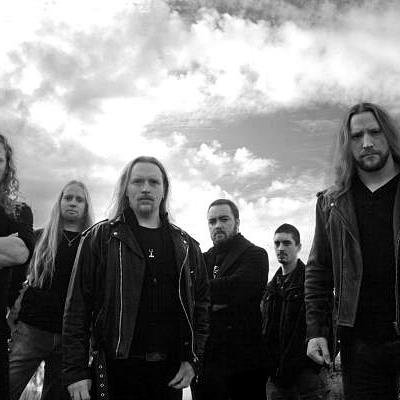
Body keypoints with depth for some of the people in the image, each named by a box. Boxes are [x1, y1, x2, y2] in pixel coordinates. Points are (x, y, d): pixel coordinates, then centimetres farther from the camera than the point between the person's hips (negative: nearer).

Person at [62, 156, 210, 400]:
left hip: (171, 372, 3)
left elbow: (202, 302, 10)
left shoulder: (187, 246, 10)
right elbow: (78, 306, -3)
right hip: (117, 370, -2)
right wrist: (75, 371, -9)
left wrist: (193, 358, 0)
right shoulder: (100, 239, 1)